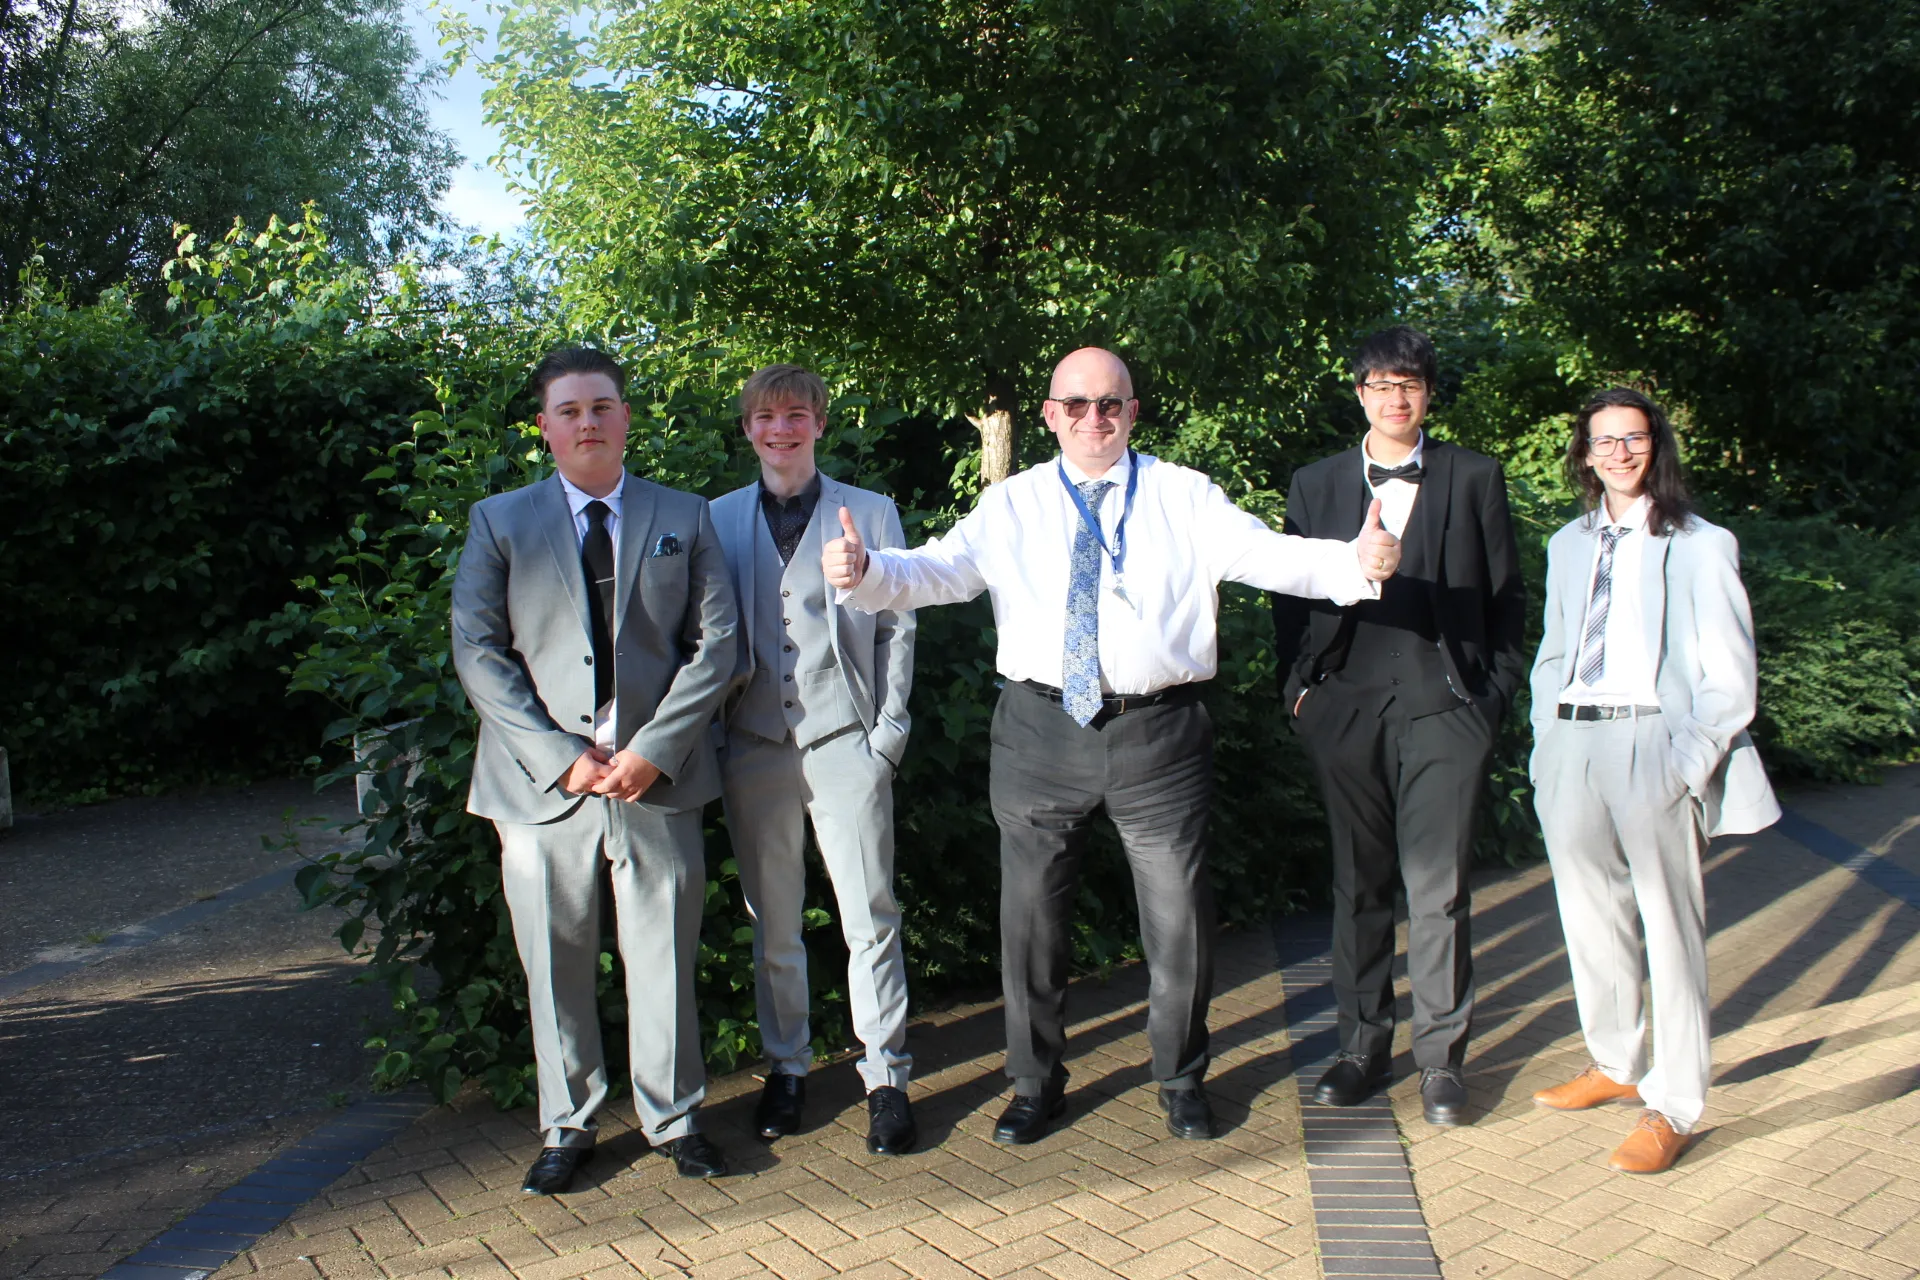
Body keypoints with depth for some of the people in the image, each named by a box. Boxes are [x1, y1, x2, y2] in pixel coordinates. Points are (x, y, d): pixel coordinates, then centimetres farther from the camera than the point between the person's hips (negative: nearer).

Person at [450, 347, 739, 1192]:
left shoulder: (684, 517, 9)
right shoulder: (499, 521, 7)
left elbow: (715, 642, 2)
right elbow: (478, 654, -1)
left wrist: (654, 750, -9)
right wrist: (560, 756, -11)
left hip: (657, 776, 0)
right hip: (543, 782, 0)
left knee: (664, 958, 7)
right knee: (555, 964, 9)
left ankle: (674, 1118, 25)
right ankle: (568, 1127, 26)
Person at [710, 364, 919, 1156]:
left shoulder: (870, 513, 8)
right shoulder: (718, 520, 12)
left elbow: (898, 628, 6)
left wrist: (889, 731, -2)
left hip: (844, 739, -2)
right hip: (753, 745, 2)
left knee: (870, 918, -1)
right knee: (772, 921, 10)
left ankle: (885, 1076, 11)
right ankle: (786, 1066, 25)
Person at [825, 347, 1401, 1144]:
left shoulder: (1185, 496, 5)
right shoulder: (1011, 505, 7)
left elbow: (1267, 555, -8)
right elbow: (937, 570, -6)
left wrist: (1355, 564, -27)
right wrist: (864, 572, -26)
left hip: (1158, 733, 0)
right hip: (1042, 730, 1)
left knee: (1180, 915, 8)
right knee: (1031, 915, 10)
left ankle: (1182, 1082, 33)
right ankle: (1036, 1086, 32)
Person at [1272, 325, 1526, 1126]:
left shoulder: (1474, 479, 9)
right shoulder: (1315, 484, 13)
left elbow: (1506, 594, 10)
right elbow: (1291, 592, 14)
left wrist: (1495, 691, 2)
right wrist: (1297, 686, 3)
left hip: (1443, 708, -2)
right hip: (1345, 709, 2)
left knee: (1438, 886, -2)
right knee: (1358, 882, 9)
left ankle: (1441, 1057, 12)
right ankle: (1362, 1045, 21)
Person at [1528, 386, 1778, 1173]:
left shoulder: (1699, 546, 1)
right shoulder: (1568, 546, 16)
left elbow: (1730, 674, -2)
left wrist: (1692, 763, -11)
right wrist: (1546, 741, 9)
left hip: (1654, 744, -5)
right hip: (1572, 746, 5)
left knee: (1670, 925, -2)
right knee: (1589, 917, 13)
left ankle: (1673, 1106, 8)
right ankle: (1615, 1065, 31)